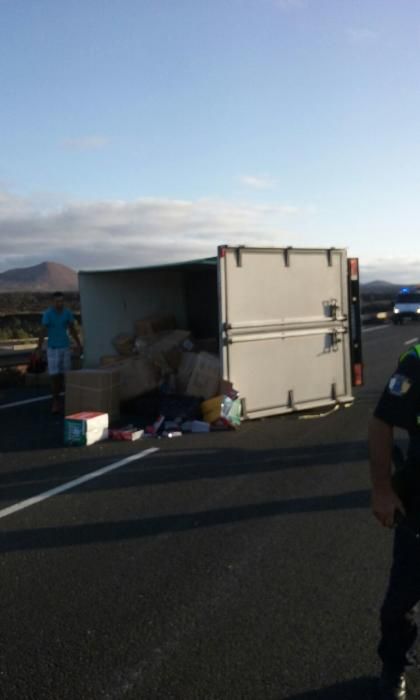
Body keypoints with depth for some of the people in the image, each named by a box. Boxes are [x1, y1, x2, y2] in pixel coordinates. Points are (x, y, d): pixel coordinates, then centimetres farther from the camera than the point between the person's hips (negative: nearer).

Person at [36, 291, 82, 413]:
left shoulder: (68, 313, 0)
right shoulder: (48, 314, -11)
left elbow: (72, 330, 10)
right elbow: (43, 331, -14)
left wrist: (79, 344, 12)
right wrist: (39, 348, -21)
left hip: (65, 347, 3)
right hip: (53, 348, -3)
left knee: (64, 374, 5)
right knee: (54, 375, -5)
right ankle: (56, 401, 2)